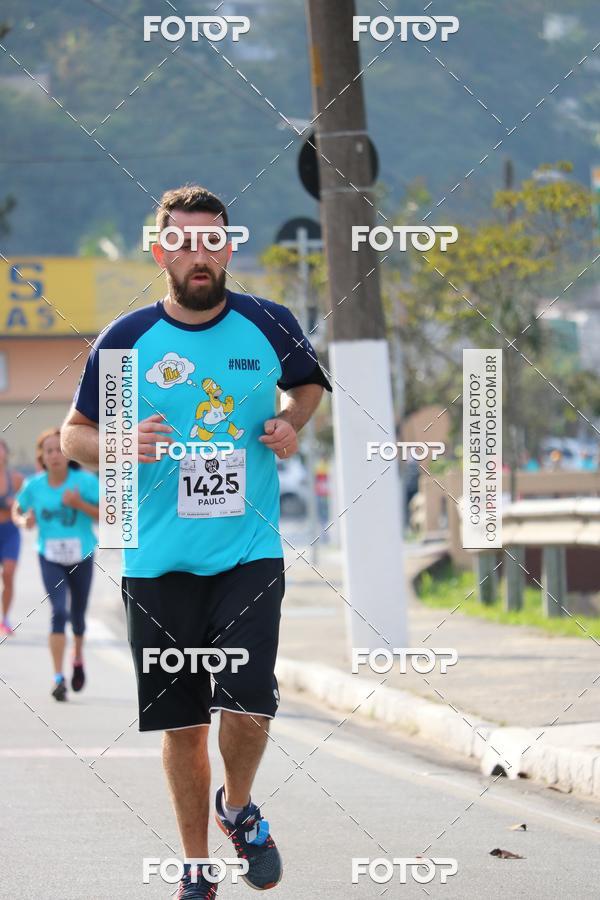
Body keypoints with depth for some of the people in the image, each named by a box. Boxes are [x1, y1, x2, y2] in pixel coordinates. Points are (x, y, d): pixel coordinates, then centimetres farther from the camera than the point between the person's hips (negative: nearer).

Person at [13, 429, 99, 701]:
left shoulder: (85, 481, -13)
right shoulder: (34, 485, -7)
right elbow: (17, 510, 10)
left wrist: (80, 505, -26)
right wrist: (24, 520, -13)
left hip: (81, 557, 0)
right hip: (50, 558, 0)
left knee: (77, 615, 13)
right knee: (58, 612, -16)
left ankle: (78, 657, 47)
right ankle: (58, 679, -13)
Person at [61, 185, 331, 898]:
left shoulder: (269, 325, 1)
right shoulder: (126, 341, -1)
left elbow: (310, 381, 22)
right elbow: (73, 434, 8)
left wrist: (293, 424, 1)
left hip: (249, 551, 0)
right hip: (159, 562, 0)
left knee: (247, 700, -14)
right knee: (181, 722, 5)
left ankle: (238, 809, 17)